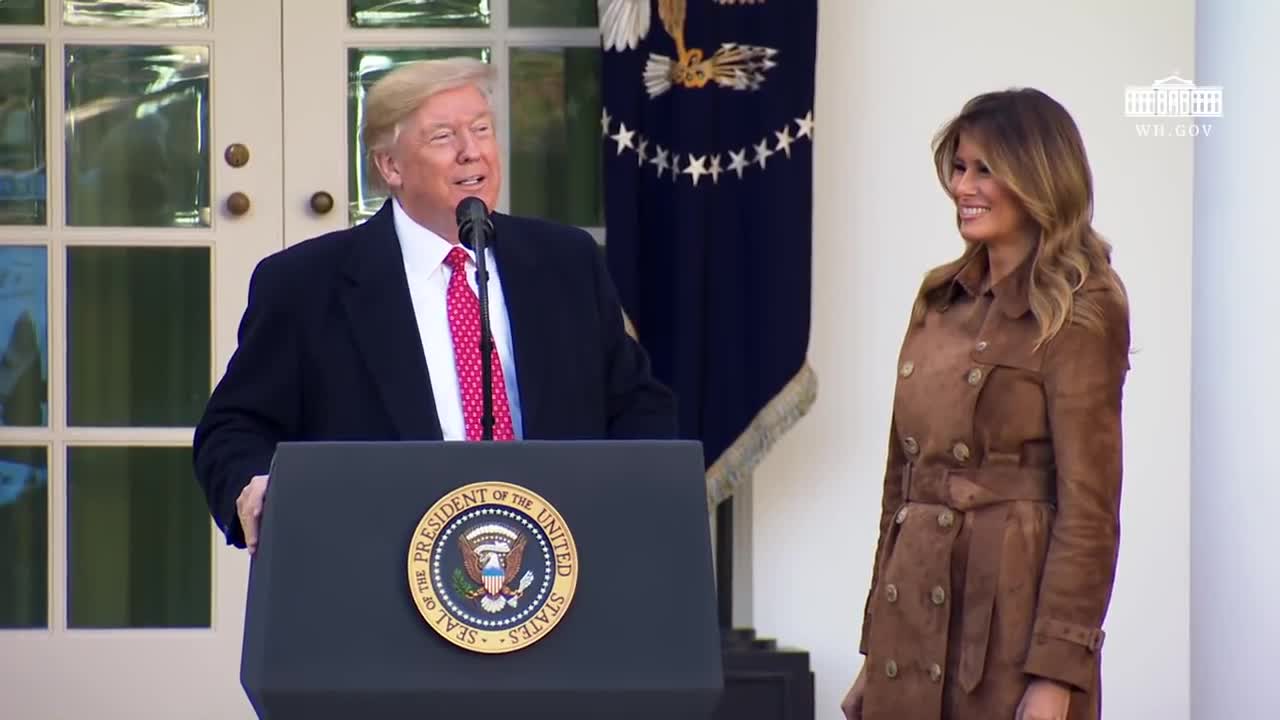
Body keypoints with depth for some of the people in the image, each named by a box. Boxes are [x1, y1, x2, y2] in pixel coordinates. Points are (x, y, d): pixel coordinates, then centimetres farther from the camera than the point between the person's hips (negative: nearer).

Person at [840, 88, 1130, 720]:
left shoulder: (1078, 313, -7)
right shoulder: (940, 300, 13)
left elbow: (1088, 506, -11)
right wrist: (873, 654, 15)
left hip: (1011, 614, -6)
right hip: (914, 618, 6)